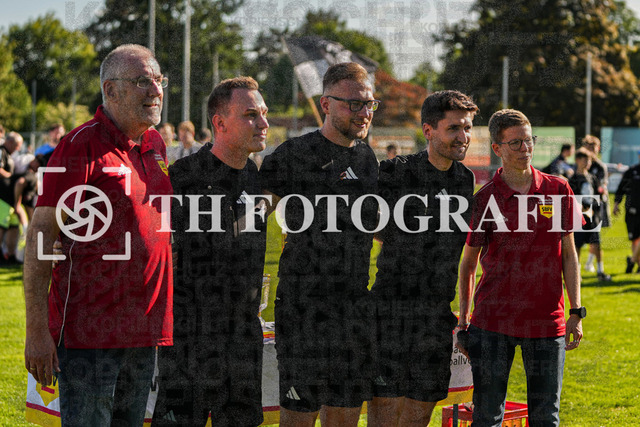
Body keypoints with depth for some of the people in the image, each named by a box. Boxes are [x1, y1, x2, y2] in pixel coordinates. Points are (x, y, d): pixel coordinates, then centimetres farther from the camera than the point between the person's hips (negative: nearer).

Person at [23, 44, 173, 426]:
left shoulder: (156, 145, 11)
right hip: (89, 332, -7)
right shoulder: (81, 147, -11)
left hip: (145, 334, 7)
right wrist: (36, 331, -18)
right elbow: (40, 235, -13)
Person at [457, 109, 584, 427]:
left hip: (547, 321, 1)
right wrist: (463, 321, 4)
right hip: (492, 321, -1)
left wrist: (576, 313, 4)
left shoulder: (558, 190, 4)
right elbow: (468, 264, 6)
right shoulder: (485, 199, -1)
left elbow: (569, 255, 9)